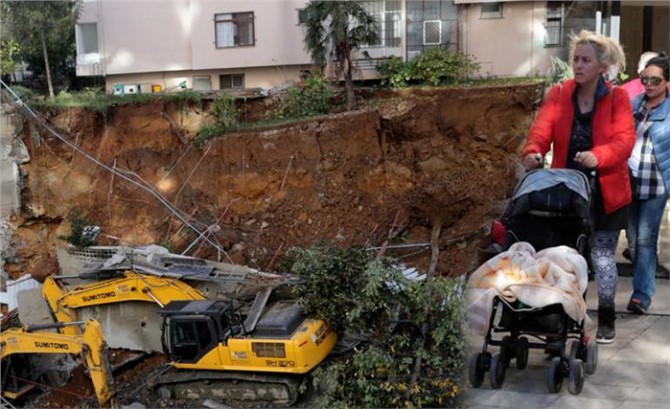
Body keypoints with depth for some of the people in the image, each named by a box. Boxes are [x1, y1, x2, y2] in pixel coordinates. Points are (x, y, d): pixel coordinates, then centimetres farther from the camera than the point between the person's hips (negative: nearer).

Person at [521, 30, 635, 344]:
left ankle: (606, 320, 21)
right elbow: (541, 128, -15)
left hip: (604, 194, -2)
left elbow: (624, 140, -18)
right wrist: (533, 151, -37)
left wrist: (597, 157, -38)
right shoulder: (557, 95, 1)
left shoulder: (617, 98, -5)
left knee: (602, 258, 3)